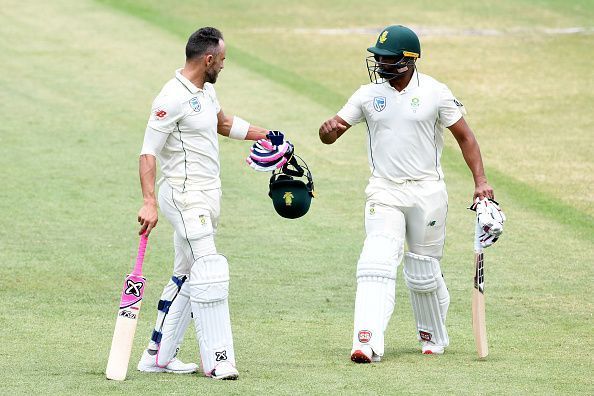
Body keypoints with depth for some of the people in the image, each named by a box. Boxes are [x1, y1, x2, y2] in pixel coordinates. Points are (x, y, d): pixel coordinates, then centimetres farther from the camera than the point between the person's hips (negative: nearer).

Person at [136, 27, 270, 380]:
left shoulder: (206, 90, 12)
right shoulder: (173, 98, -18)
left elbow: (223, 122, 32)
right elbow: (149, 153, -20)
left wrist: (265, 135, 35)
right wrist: (150, 202, -29)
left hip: (208, 195, 10)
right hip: (185, 195, -10)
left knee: (187, 277, 11)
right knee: (209, 272, -15)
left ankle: (159, 356, 16)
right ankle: (217, 360, -14)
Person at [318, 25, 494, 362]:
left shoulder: (435, 93, -4)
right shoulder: (369, 95, 3)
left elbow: (464, 136, 0)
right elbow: (329, 135, 2)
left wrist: (480, 180, -10)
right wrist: (330, 128, -24)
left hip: (427, 191, -1)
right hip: (385, 192, 1)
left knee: (424, 273, 7)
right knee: (377, 264, -16)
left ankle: (434, 337, 31)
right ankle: (368, 342, -26)